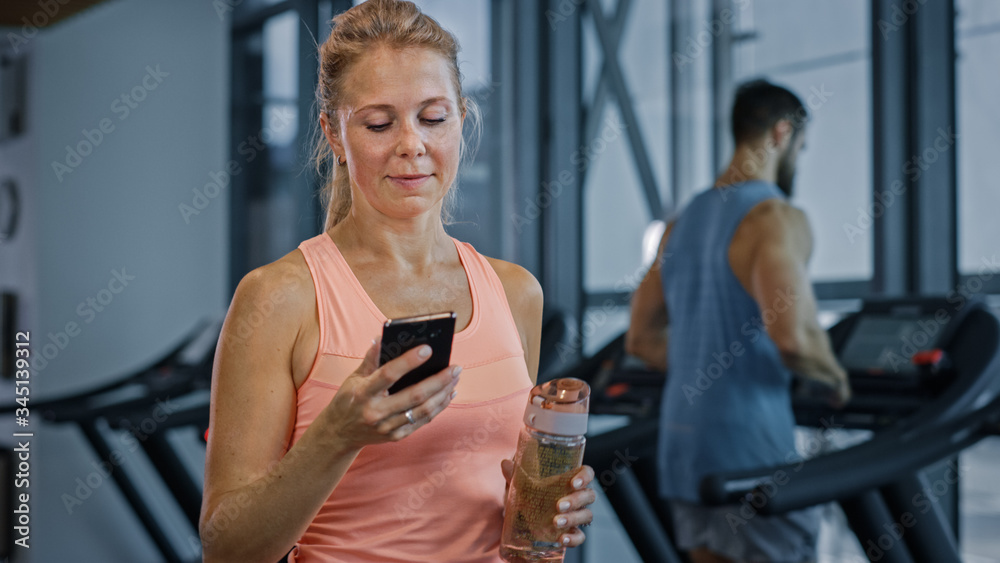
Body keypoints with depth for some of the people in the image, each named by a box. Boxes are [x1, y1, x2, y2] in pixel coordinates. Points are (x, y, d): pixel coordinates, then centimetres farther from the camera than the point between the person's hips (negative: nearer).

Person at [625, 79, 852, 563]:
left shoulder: (683, 222, 13)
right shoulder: (776, 218, -14)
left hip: (683, 438, 8)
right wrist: (835, 378, -6)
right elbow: (792, 337, -26)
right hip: (750, 447, -8)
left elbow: (642, 340, 16)